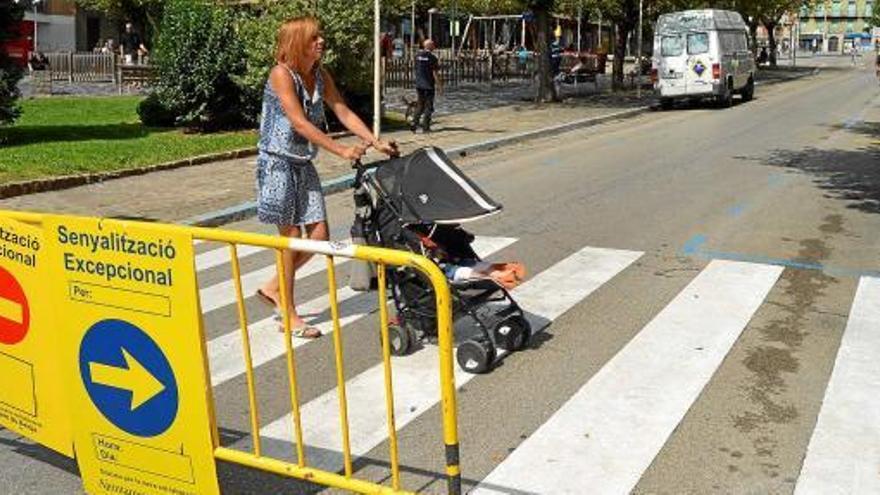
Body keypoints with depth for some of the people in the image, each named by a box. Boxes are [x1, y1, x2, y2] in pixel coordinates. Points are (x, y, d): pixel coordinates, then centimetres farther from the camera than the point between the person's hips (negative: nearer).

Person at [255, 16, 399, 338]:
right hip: (278, 163, -7)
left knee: (319, 236, 4)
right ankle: (289, 316, 13)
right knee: (292, 238, -1)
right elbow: (300, 123, -24)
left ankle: (273, 287, 24)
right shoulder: (281, 74, -16)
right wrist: (342, 151, -28)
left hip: (304, 164, 7)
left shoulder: (320, 76, 6)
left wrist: (376, 143, -6)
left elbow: (343, 112, 5)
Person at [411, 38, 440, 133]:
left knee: (420, 104, 15)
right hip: (428, 85, -6)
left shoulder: (417, 56, 5)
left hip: (419, 84, 6)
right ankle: (426, 127, 6)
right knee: (428, 106, 4)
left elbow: (417, 70, 12)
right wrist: (439, 83, -6)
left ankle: (414, 123, 1)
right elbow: (434, 73, -13)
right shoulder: (432, 57, -13)